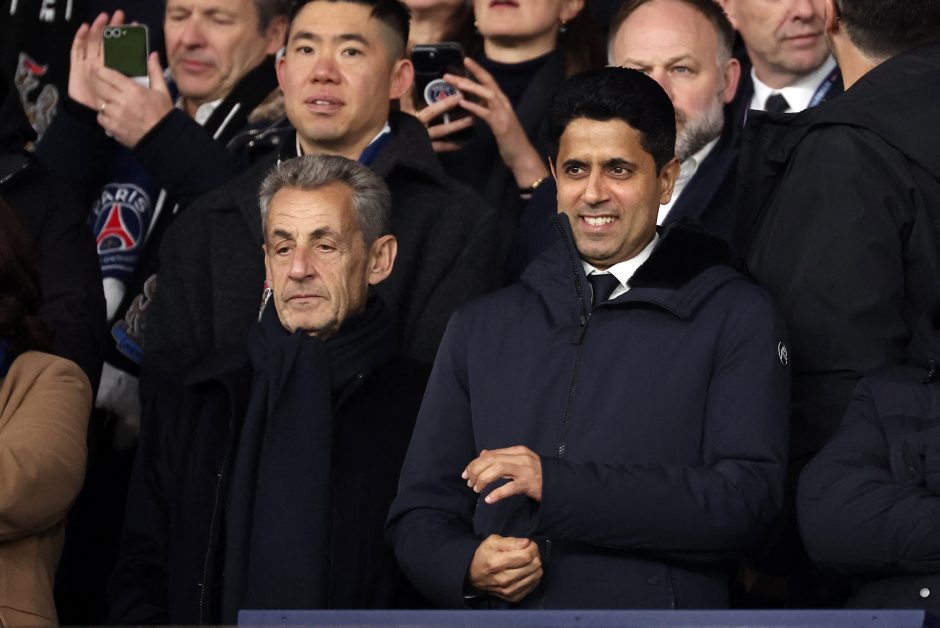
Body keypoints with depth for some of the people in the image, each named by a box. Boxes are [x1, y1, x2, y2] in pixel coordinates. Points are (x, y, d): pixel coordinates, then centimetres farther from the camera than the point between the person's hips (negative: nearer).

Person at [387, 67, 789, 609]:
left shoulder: (737, 318, 7)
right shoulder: (483, 327, 18)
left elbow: (746, 499, -5)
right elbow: (421, 512, 18)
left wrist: (560, 485, -10)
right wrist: (467, 568, -3)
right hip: (503, 611, 3)